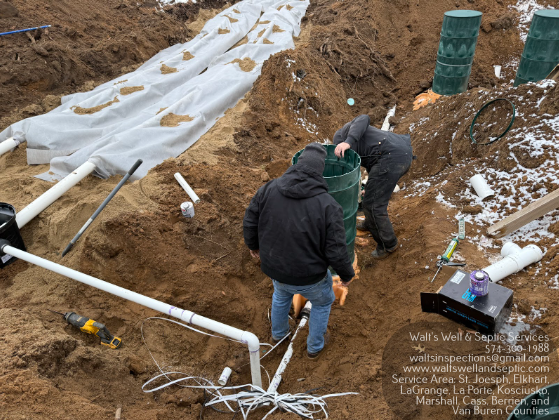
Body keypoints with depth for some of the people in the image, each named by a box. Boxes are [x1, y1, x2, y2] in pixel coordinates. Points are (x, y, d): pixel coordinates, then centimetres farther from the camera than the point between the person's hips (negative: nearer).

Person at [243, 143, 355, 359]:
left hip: (274, 268, 3)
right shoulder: (328, 205, -25)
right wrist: (347, 273, 0)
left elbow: (250, 222, -4)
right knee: (322, 301, 31)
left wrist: (253, 244, 16)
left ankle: (278, 332, 61)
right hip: (309, 276, -3)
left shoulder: (269, 189, -15)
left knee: (281, 293, 37)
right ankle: (315, 345, 50)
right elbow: (336, 251, -20)